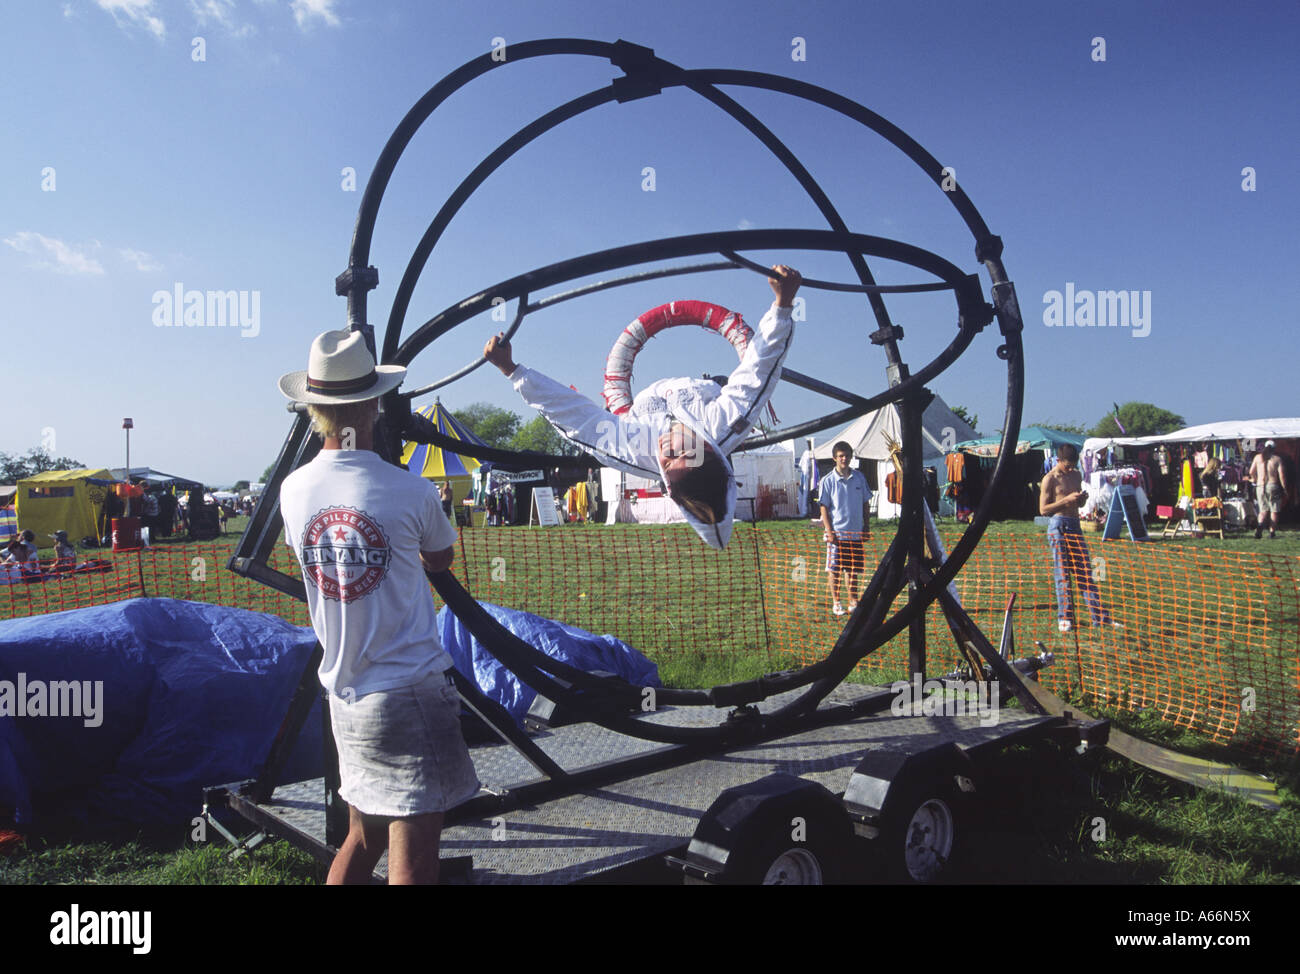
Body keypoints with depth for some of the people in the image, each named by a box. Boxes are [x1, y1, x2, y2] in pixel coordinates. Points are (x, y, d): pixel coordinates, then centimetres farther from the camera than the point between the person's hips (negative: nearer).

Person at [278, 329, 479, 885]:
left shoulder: (293, 491, -1)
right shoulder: (411, 491, -14)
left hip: (344, 696, 6)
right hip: (411, 694, -6)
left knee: (361, 838, 22)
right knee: (413, 858, 2)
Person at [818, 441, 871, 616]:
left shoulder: (859, 477, 5)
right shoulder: (828, 481, -4)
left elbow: (865, 503, 13)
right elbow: (824, 508, -4)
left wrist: (867, 526, 8)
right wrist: (829, 531, -10)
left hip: (856, 532, 3)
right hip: (837, 533, -3)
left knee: (853, 569, 10)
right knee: (834, 569, 2)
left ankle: (852, 601, 21)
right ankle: (836, 602, 13)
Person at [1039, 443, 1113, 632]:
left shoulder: (1077, 475, 15)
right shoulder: (1050, 479, -5)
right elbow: (1043, 509, -9)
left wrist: (1082, 498, 1)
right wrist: (1066, 500, -18)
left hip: (1075, 525, 6)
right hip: (1058, 526, -6)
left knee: (1085, 572, 6)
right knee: (1062, 574, -3)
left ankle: (1100, 616, 8)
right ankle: (1064, 618, 4)